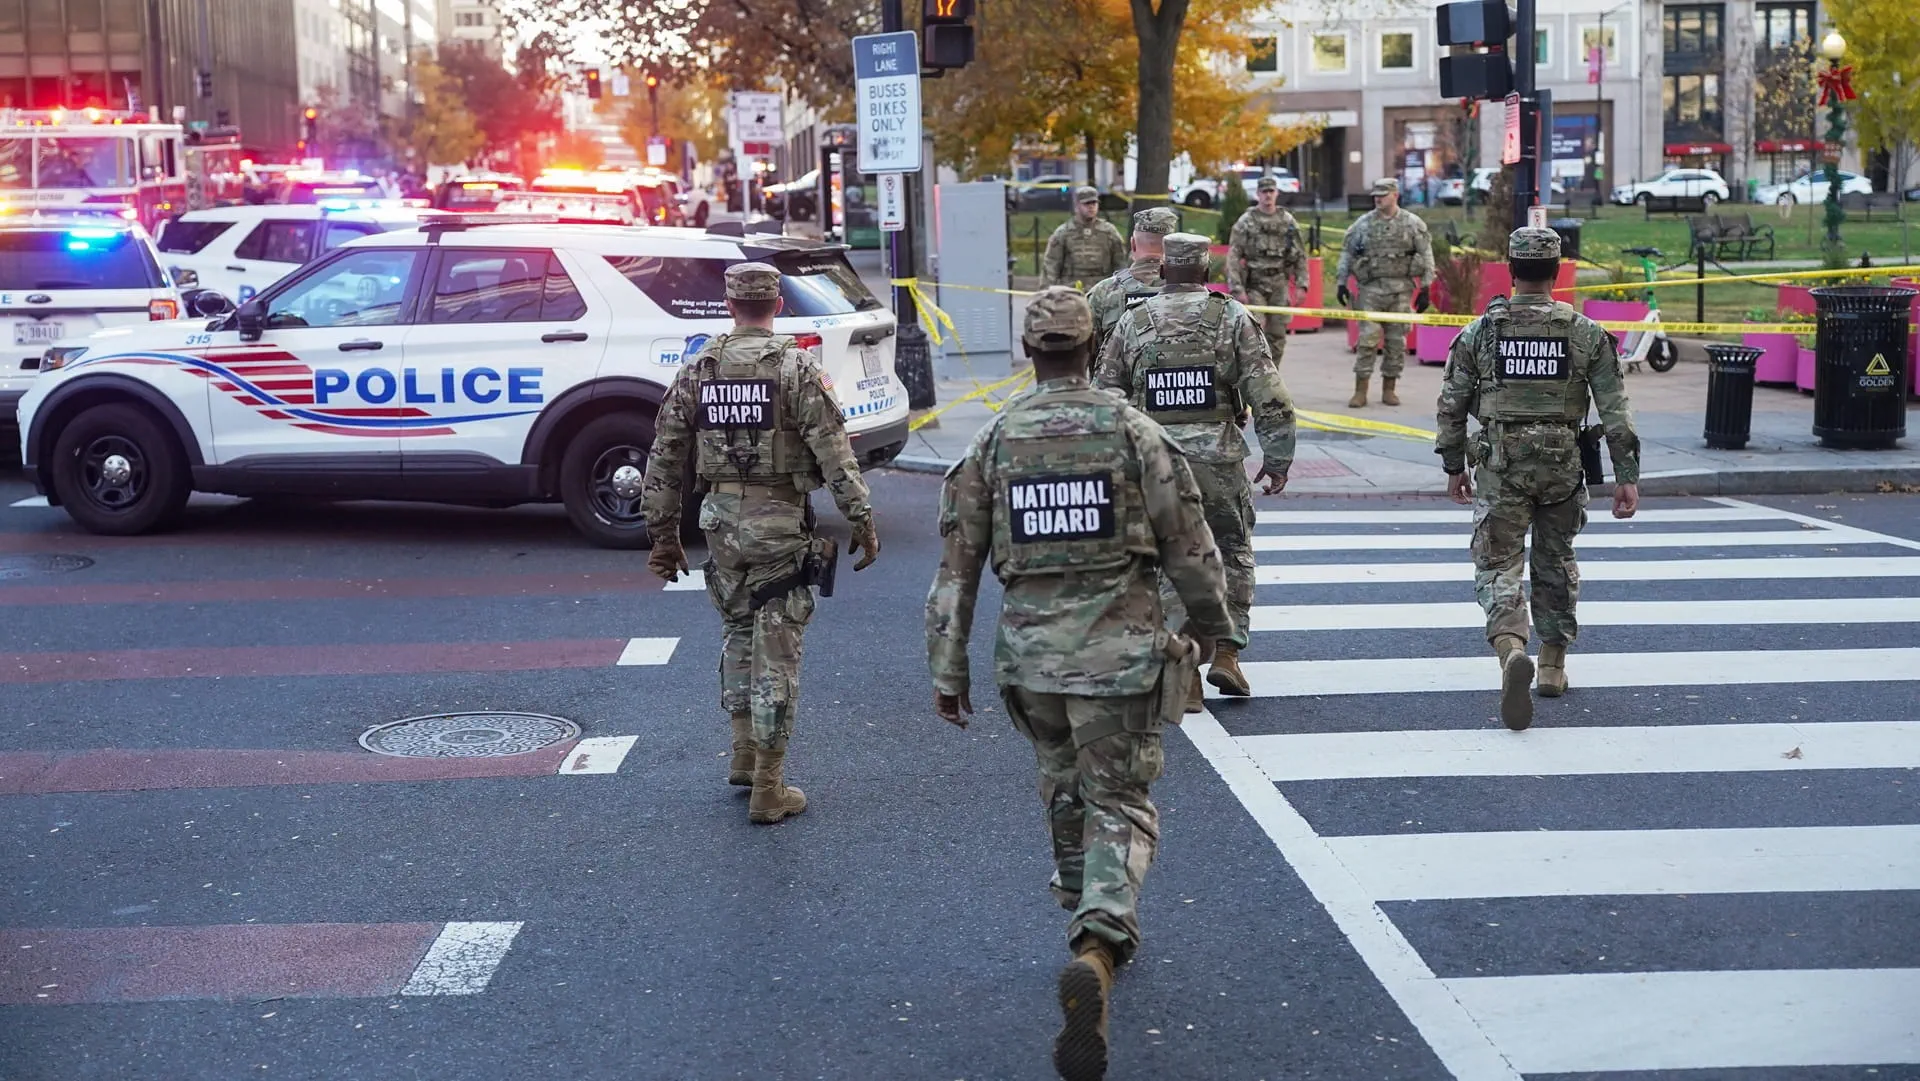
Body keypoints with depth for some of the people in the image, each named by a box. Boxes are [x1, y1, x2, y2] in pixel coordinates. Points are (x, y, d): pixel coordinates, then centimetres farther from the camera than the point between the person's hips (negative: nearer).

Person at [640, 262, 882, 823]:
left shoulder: (696, 371, 4)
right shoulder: (796, 367, -9)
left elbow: (665, 457, 7)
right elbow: (834, 451, -14)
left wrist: (663, 534, 14)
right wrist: (862, 519, -9)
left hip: (722, 523, 4)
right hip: (781, 525, -4)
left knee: (737, 634, 24)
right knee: (775, 652, 1)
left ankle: (744, 755, 30)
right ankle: (768, 789, 5)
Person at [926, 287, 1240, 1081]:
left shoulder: (992, 442, 0)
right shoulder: (1134, 431, -6)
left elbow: (956, 564, 0)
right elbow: (1189, 547, -2)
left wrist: (947, 668, 6)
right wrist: (1212, 624, 16)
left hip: (1030, 655, 3)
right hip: (1120, 652, -2)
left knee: (1064, 791, 24)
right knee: (1119, 808, 4)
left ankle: (1094, 932, 39)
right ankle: (1096, 949, -19)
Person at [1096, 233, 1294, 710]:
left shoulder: (1133, 322, 4)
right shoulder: (1232, 317, 0)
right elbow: (1269, 396, -5)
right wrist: (1278, 458, 3)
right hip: (1219, 458, -1)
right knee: (1232, 552, 18)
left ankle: (1185, 676, 6)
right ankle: (1226, 654, 10)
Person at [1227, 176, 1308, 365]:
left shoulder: (1288, 221, 7)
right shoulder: (1245, 222, -1)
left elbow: (1300, 255, 10)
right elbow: (1233, 257, -4)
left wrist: (1301, 284, 1)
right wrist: (1237, 289, -12)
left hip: (1279, 286, 3)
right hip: (1254, 286, -3)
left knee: (1277, 337, 5)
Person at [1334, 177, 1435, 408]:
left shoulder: (1413, 223, 3)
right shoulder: (1363, 223, 6)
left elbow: (1426, 256, 4)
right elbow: (1347, 252, 11)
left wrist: (1425, 288, 0)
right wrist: (1342, 283, 4)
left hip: (1401, 290, 0)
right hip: (1370, 288, 0)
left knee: (1396, 341, 3)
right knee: (1367, 339, -6)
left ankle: (1388, 389, 14)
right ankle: (1360, 391, -2)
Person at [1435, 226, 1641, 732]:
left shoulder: (1480, 331, -2)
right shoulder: (1587, 333, -2)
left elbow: (1451, 405, 1)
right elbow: (1615, 411, -4)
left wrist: (1454, 467, 13)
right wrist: (1627, 476, 0)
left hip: (1501, 467, -1)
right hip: (1563, 465, 2)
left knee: (1498, 566, 0)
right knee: (1556, 563, 19)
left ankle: (1511, 648, -27)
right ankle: (1553, 665, 28)